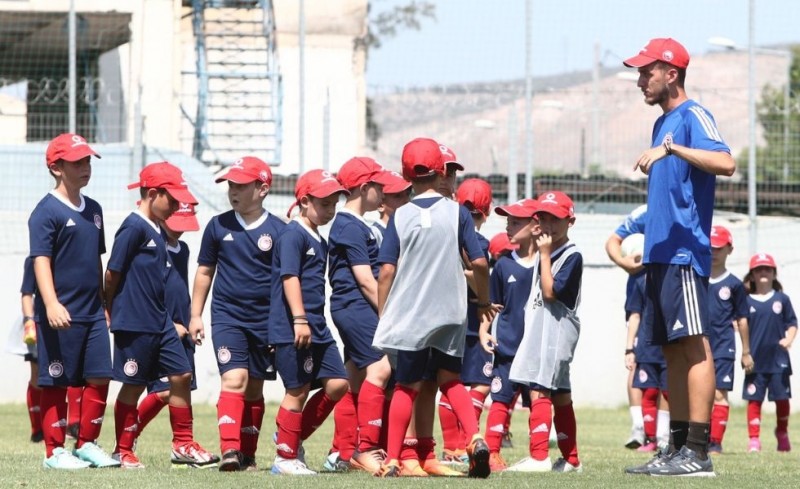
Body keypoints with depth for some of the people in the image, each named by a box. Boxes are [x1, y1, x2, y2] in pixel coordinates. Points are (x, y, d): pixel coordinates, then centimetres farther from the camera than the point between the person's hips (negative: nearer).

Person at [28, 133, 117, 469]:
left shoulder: (93, 209, 14)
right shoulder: (47, 211, -10)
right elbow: (40, 260, -18)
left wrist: (103, 304, 22)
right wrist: (51, 304, -30)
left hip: (93, 314, 7)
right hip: (60, 315, -7)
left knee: (99, 378, 5)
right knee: (56, 383, 0)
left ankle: (87, 445, 16)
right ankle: (55, 451, 6)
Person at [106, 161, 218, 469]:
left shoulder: (156, 231, 14)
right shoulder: (134, 228, -14)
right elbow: (112, 274, -13)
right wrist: (112, 313, -1)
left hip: (160, 321, 8)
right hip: (135, 324, -8)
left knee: (182, 375, 5)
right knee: (133, 385, 0)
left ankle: (183, 445, 12)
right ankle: (123, 452, 10)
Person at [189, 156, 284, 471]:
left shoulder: (278, 231, -2)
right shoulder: (218, 226, 2)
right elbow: (205, 272, 11)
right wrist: (196, 315, 9)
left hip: (265, 320, 1)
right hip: (227, 316, -1)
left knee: (254, 387, 9)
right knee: (234, 379, -16)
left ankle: (247, 454, 18)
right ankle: (229, 450, -24)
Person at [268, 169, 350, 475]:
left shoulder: (319, 241, 18)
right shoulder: (293, 235, -10)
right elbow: (290, 277, -18)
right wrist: (300, 319, -24)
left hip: (317, 328, 9)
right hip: (291, 330, -9)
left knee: (337, 384, 3)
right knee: (298, 390, -5)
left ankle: (293, 437, 14)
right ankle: (285, 458, 4)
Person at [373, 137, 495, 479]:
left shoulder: (400, 216, -2)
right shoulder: (457, 212, -2)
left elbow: (387, 271, -6)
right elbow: (479, 263, -4)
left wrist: (383, 316, 3)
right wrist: (484, 301, 12)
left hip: (409, 317, -1)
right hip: (450, 315, 1)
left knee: (406, 386, 8)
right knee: (450, 379, 16)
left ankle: (392, 460, 7)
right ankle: (474, 438, -6)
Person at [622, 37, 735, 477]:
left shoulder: (693, 117, -8)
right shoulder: (662, 123, 21)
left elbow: (725, 163, -26)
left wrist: (671, 148, -31)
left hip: (685, 251, -10)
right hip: (661, 254, 10)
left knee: (694, 344, -13)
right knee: (672, 349, 9)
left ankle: (698, 451, -18)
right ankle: (677, 449, 12)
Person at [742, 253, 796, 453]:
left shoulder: (782, 299, 4)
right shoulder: (747, 301, 3)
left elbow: (792, 323, 6)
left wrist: (789, 339, -12)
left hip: (778, 360, 1)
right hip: (755, 360, 0)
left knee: (781, 398, 5)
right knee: (754, 399, -2)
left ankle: (782, 433, 24)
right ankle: (754, 439, 2)